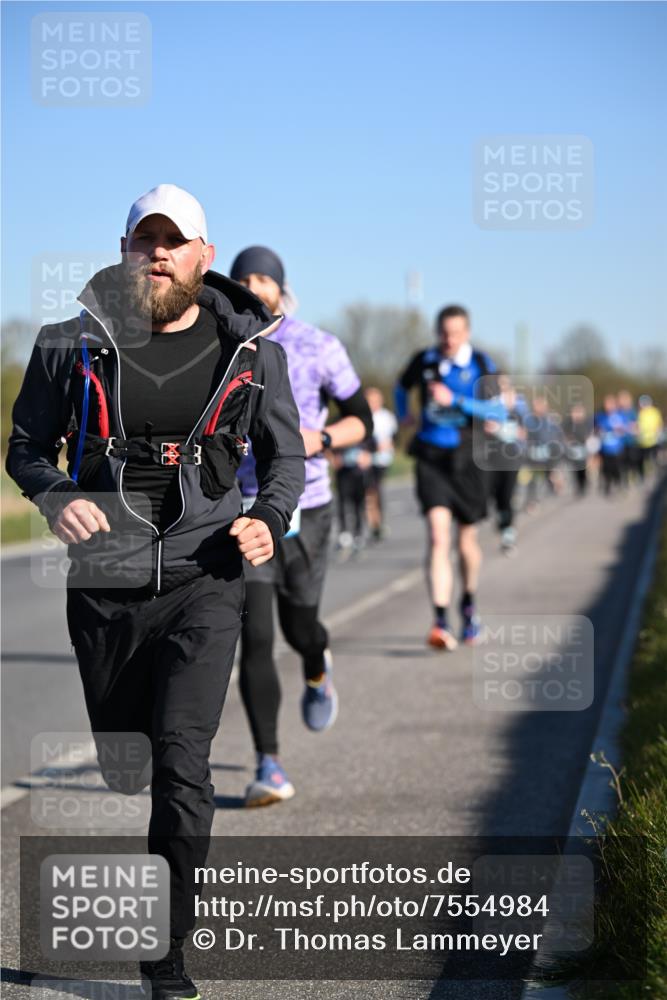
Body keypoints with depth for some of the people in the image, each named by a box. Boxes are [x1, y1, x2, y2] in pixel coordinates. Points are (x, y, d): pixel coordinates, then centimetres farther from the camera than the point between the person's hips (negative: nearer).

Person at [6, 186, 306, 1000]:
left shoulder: (249, 346, 3)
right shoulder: (74, 342, 1)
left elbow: (286, 453, 14)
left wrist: (269, 519, -5)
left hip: (203, 576, -1)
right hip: (103, 581, 1)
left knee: (181, 757, -15)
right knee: (117, 764, 12)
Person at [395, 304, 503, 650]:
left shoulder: (480, 364, -4)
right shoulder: (424, 361, 3)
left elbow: (497, 412, -12)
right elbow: (402, 386, 25)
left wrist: (454, 400, -19)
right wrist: (402, 414, 12)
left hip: (466, 459, 0)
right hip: (431, 457, 0)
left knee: (467, 541, 12)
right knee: (437, 536, -16)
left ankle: (469, 605, 39)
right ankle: (441, 622, -23)